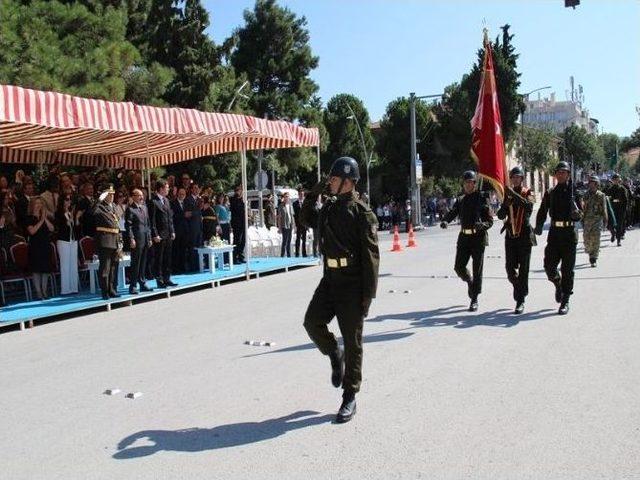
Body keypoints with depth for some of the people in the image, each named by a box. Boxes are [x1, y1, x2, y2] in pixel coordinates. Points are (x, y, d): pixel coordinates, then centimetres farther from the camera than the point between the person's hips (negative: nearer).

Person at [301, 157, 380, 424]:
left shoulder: (361, 212, -11)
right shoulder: (328, 207, 10)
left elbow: (371, 255, -13)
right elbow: (306, 220, 31)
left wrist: (368, 294, -16)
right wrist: (312, 196, 15)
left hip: (352, 284, -6)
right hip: (330, 279, 6)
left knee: (352, 341, 2)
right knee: (312, 322, -9)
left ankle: (349, 398, 13)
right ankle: (335, 356, 21)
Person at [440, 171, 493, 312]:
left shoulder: (481, 199, -3)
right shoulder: (460, 200, 10)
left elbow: (490, 221, -5)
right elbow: (452, 212, -3)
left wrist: (481, 225, -26)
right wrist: (445, 221, -25)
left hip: (478, 237, -4)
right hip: (464, 237, 4)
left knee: (477, 270, 0)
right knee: (459, 267, 2)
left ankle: (474, 299, 9)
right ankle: (470, 283, 34)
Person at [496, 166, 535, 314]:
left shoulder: (527, 193, 0)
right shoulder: (507, 194, 10)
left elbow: (529, 205, -23)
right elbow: (500, 215, 4)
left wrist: (513, 194, -28)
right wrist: (506, 204, -14)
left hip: (524, 235, -3)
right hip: (510, 235, 3)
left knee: (523, 269, -3)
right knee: (510, 268, 1)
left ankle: (520, 300, 1)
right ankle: (520, 288, 29)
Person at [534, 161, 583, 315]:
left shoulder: (573, 191, 1)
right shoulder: (550, 193, 9)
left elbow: (578, 216, -3)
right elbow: (542, 212, 9)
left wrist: (576, 214, -26)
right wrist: (538, 227, -5)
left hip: (569, 234, -2)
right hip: (554, 234, 2)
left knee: (567, 269, 0)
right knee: (549, 267, -2)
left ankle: (565, 301, 8)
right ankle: (558, 285, 31)